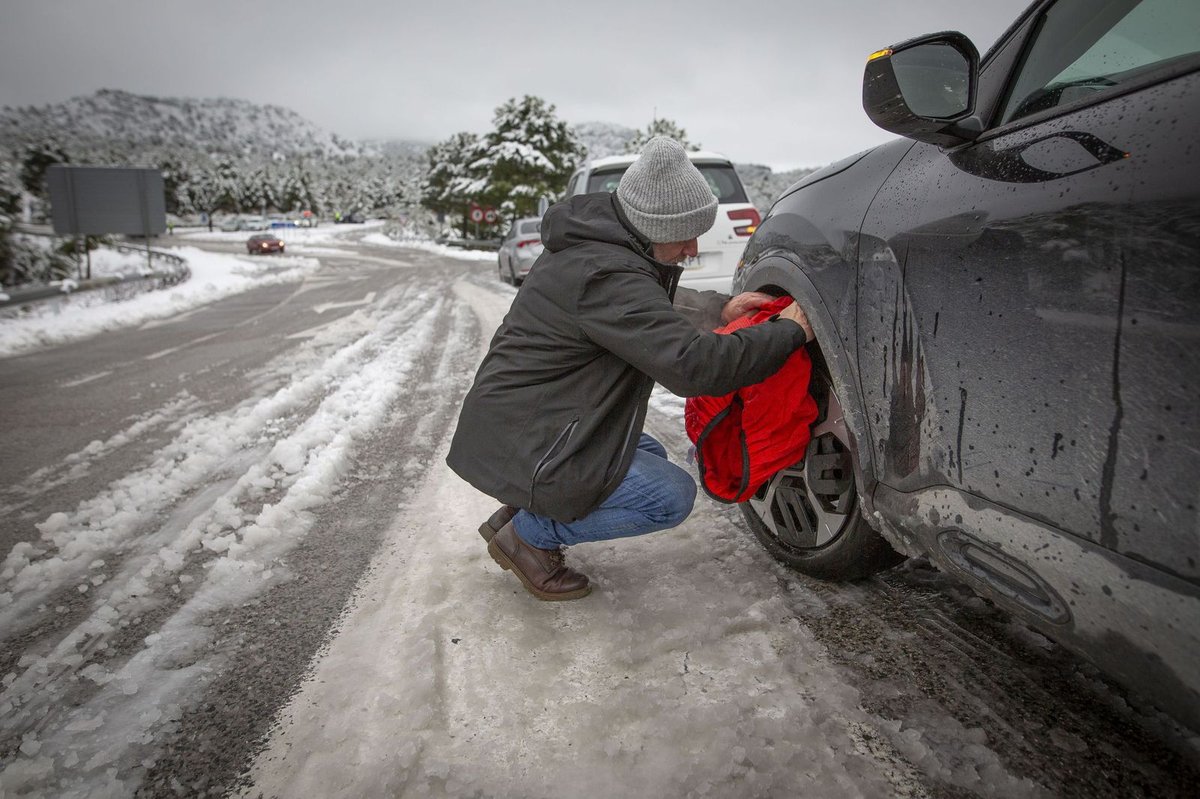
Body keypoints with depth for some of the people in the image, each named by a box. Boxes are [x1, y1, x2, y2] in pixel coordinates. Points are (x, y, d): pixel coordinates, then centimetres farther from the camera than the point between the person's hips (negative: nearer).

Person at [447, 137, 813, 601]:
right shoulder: (607, 275, -26)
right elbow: (693, 364, -30)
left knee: (648, 457, 20)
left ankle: (521, 515, 15)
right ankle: (527, 536, 0)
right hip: (521, 447, -10)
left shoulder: (593, 242, 7)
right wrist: (791, 332, -18)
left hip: (509, 423, 10)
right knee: (671, 496, -8)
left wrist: (718, 308, 6)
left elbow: (654, 308, 22)